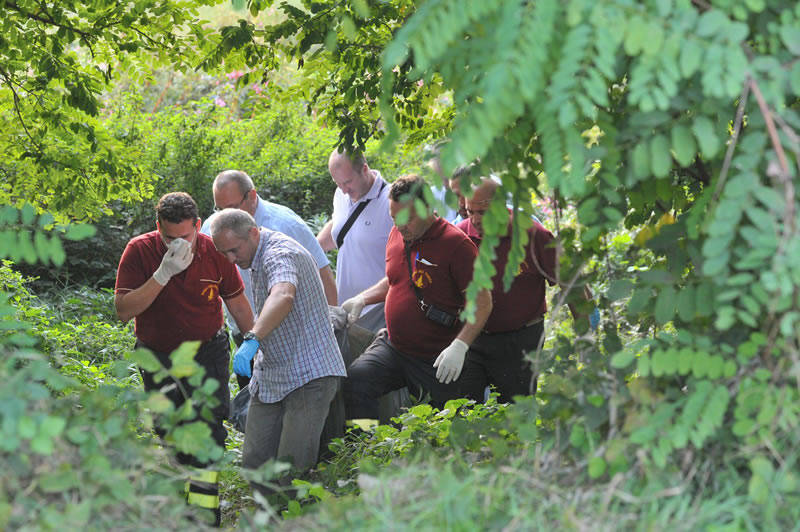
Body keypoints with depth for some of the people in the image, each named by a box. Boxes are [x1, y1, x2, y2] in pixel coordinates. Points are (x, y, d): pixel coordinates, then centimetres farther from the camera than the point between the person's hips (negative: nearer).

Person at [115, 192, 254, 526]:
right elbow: (123, 310, -25)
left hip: (207, 351, -1)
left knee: (208, 429, -14)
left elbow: (237, 303, 3)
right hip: (157, 356, 1)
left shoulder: (214, 251, -12)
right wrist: (162, 275, -34)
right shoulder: (139, 251, -16)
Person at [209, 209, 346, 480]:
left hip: (309, 374, -10)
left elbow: (283, 296, -43)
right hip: (269, 376, 10)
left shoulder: (280, 253, -20)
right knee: (254, 464, 5)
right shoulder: (260, 256, 13)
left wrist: (252, 339, -54)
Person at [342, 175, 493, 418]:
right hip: (391, 347, 5)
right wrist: (362, 299, 9)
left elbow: (482, 302, -14)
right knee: (355, 380, -18)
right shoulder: (397, 234, 8)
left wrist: (459, 346, -26)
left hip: (436, 360, -5)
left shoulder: (456, 244, -13)